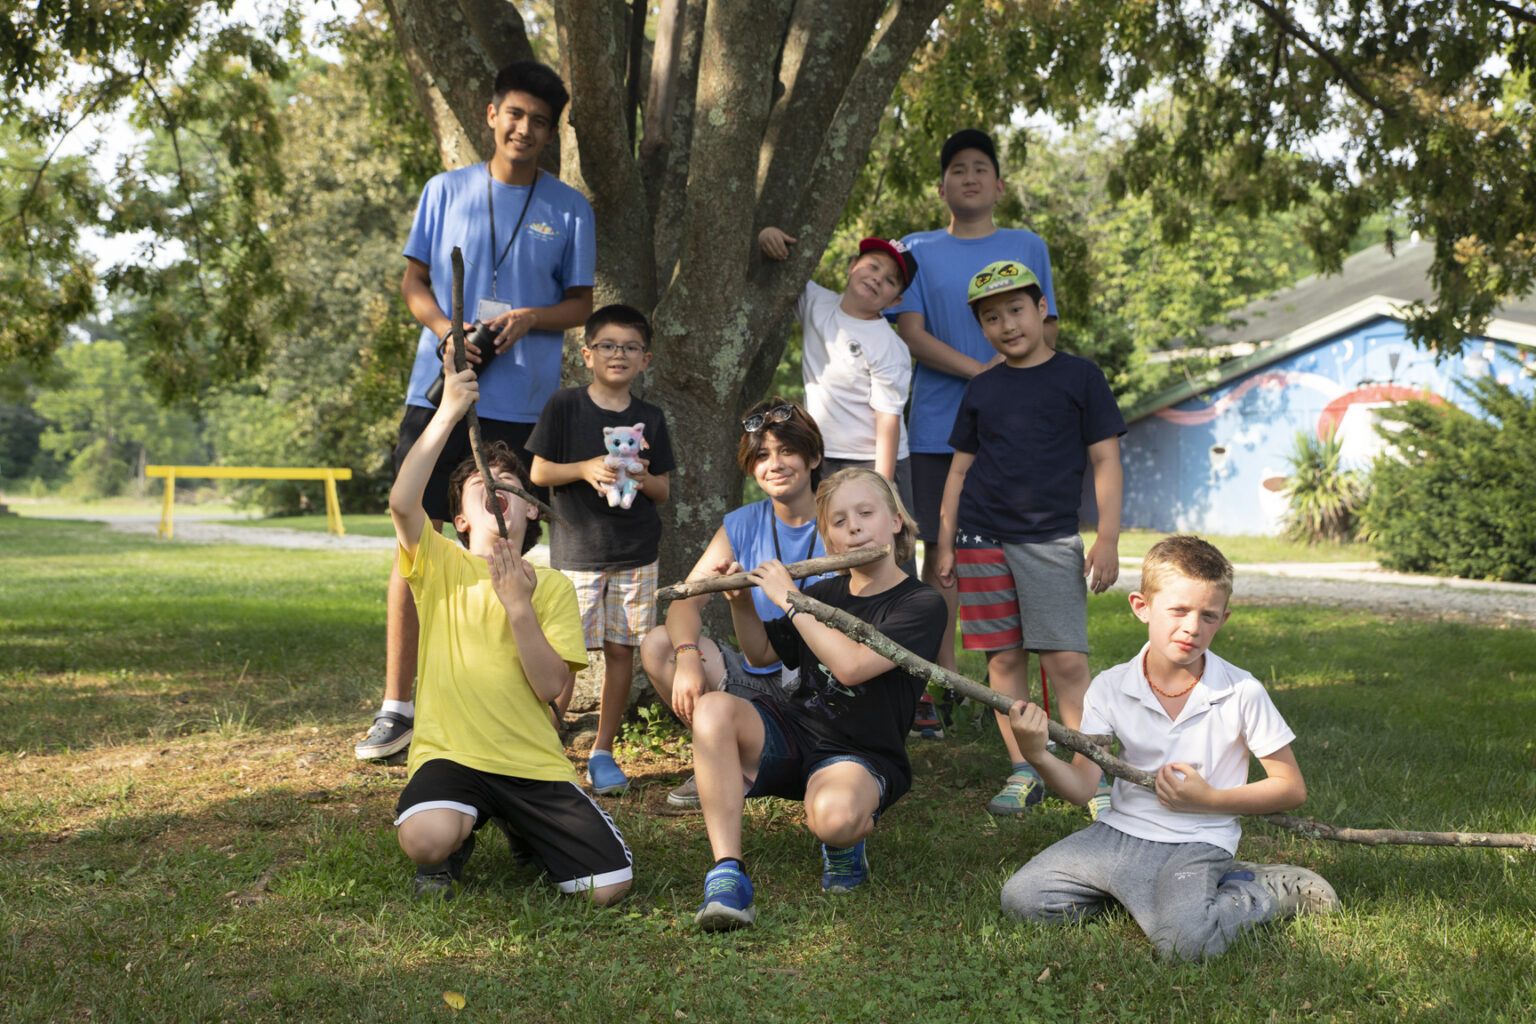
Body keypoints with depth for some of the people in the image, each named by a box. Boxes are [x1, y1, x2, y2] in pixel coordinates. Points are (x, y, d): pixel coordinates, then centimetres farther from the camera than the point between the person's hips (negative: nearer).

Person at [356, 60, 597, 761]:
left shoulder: (569, 210, 7)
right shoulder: (446, 191, 8)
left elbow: (581, 303, 9)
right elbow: (413, 281, 11)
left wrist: (529, 318, -11)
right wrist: (445, 329, -9)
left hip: (520, 402, 0)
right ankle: (396, 707, 3)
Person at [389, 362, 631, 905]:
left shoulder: (553, 587, 9)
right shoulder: (441, 565, 5)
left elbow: (550, 685, -4)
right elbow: (401, 501, -18)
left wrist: (518, 605, -14)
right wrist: (448, 412, -18)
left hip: (536, 762, 2)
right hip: (451, 754, -2)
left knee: (610, 885, -13)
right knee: (424, 838, -36)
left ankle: (522, 827, 19)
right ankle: (456, 836, 5)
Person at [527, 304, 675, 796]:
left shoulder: (650, 419, 6)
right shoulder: (564, 406, -1)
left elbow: (664, 490, 10)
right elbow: (538, 471, 0)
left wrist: (643, 479, -12)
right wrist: (585, 469, -15)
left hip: (636, 554, 3)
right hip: (575, 549, -3)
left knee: (621, 650, 5)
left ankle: (602, 752, 17)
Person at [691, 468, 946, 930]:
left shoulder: (922, 605, -9)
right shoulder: (823, 593, 9)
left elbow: (852, 665, -24)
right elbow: (761, 653, 23)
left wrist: (789, 601, -17)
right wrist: (742, 604, 2)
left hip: (861, 755, -5)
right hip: (793, 730, 5)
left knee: (834, 815, -40)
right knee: (714, 708, -27)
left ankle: (847, 842, 2)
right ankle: (727, 872, -26)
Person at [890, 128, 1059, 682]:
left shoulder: (1028, 247, 13)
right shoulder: (918, 250, 10)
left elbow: (1046, 332, 8)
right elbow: (911, 334, -1)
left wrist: (1007, 362, -14)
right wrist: (979, 370, -15)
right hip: (939, 425, 0)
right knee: (941, 548, 0)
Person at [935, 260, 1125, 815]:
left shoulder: (1079, 377, 3)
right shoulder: (981, 389, 12)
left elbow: (1105, 461, 2)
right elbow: (960, 467, 16)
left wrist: (1108, 540, -5)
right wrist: (945, 544, 11)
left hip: (1051, 540, -3)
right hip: (981, 540, 3)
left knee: (1066, 661, -10)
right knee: (1004, 659, 4)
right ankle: (1023, 772, 12)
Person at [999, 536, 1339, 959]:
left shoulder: (1242, 693, -10)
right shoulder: (1110, 689, -2)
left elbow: (1291, 788, -2)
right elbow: (1082, 787, -7)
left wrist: (1208, 800, -13)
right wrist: (1038, 756, -27)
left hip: (1197, 842, -4)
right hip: (1119, 831, 4)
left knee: (1184, 939, -32)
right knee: (1020, 899, -7)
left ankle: (1272, 891, 0)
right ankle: (1146, 889, 10)